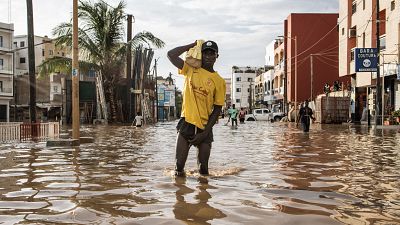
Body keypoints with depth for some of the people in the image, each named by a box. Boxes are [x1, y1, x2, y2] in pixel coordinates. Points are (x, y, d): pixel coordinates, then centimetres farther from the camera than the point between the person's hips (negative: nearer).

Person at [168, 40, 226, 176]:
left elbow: (217, 109, 0)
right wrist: (193, 45, 2)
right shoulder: (190, 70, 6)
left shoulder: (219, 81, 1)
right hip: (187, 122, 0)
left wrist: (205, 133, -7)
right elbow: (171, 55, -4)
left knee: (203, 169, 5)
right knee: (179, 166, -4)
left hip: (205, 126, 0)